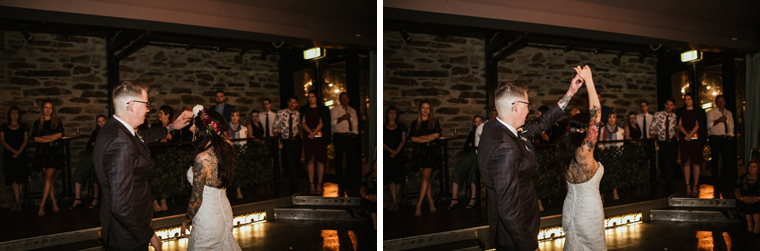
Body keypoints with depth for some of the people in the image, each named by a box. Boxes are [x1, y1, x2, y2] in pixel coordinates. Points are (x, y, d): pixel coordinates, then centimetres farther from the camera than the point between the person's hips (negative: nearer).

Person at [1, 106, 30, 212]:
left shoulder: (24, 127, 10)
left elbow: (26, 140, 3)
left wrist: (19, 152, -10)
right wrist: (13, 150, -12)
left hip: (21, 155, 0)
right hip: (8, 155, 0)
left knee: (21, 179, -5)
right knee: (13, 179, -6)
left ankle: (17, 202, 3)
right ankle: (18, 203, -8)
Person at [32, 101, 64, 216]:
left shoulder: (57, 122, 9)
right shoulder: (37, 123, 12)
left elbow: (59, 135, -5)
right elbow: (35, 139, 1)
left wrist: (44, 137, -4)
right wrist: (51, 139, -8)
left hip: (54, 152, -2)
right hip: (42, 152, 2)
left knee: (49, 177, -11)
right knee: (48, 178, 1)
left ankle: (42, 205, -12)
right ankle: (54, 203, 6)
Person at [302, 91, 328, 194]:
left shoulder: (320, 109, 9)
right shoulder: (305, 110, 14)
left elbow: (321, 123, 0)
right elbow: (303, 123, 5)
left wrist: (314, 132, -14)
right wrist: (309, 131, -12)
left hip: (319, 136, -1)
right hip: (308, 138, 1)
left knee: (320, 160, -4)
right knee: (310, 160, 0)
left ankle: (319, 184, 0)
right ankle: (311, 184, 3)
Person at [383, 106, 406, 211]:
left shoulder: (401, 127, 11)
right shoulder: (383, 127, 10)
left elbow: (403, 140, 4)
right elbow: (381, 142, 3)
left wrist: (396, 151, -9)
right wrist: (390, 150, -10)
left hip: (399, 154, 1)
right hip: (387, 155, 0)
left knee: (398, 178, -5)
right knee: (391, 178, -8)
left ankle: (394, 200, 7)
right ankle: (395, 202, -8)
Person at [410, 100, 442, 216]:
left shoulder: (434, 122, 9)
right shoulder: (415, 123, 12)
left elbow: (436, 135, -5)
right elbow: (413, 139, -1)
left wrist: (421, 137, -4)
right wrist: (428, 139, -7)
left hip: (432, 152, -2)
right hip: (419, 152, 2)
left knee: (425, 176, -11)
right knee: (424, 178, 0)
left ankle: (419, 205, -12)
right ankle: (431, 202, 7)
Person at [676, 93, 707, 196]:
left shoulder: (698, 111, 10)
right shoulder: (681, 111, 14)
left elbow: (698, 125, 0)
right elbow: (679, 125, 5)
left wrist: (691, 134, -14)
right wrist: (686, 133, -13)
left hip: (695, 138, -1)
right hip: (684, 139, 1)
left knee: (696, 162, -4)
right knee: (686, 162, 0)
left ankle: (695, 186, -1)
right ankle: (687, 186, 2)